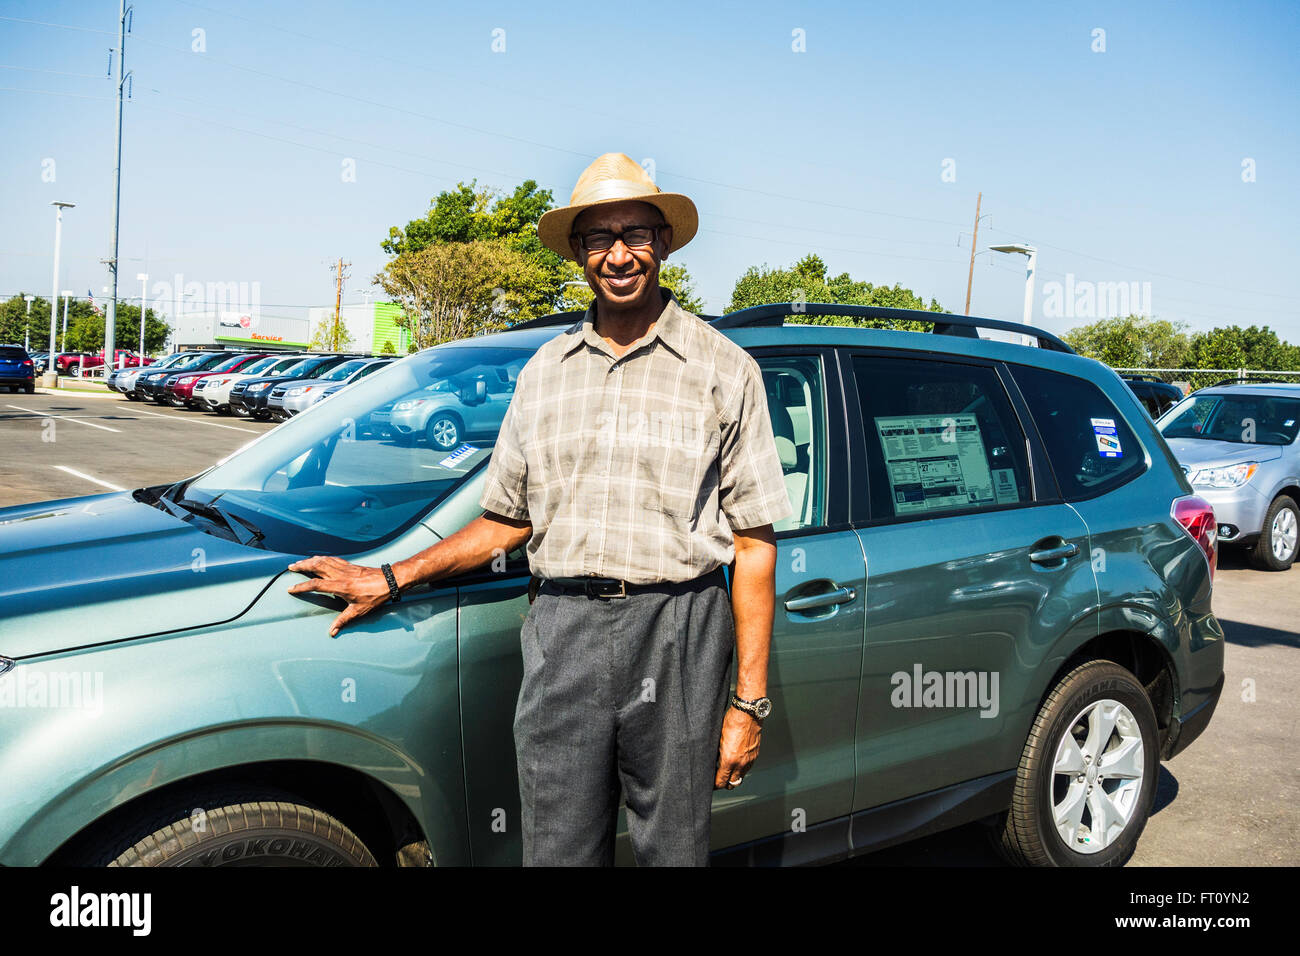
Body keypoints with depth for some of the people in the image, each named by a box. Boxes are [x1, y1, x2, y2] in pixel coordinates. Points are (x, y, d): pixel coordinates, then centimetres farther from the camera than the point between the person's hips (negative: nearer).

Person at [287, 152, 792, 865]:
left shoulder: (724, 370, 2)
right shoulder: (544, 371, 14)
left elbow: (754, 544, -1)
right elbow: (509, 519, 18)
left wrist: (749, 702, -5)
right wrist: (391, 578, 9)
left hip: (676, 635, -2)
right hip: (559, 632, 3)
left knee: (672, 851, 8)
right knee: (557, 851, 9)